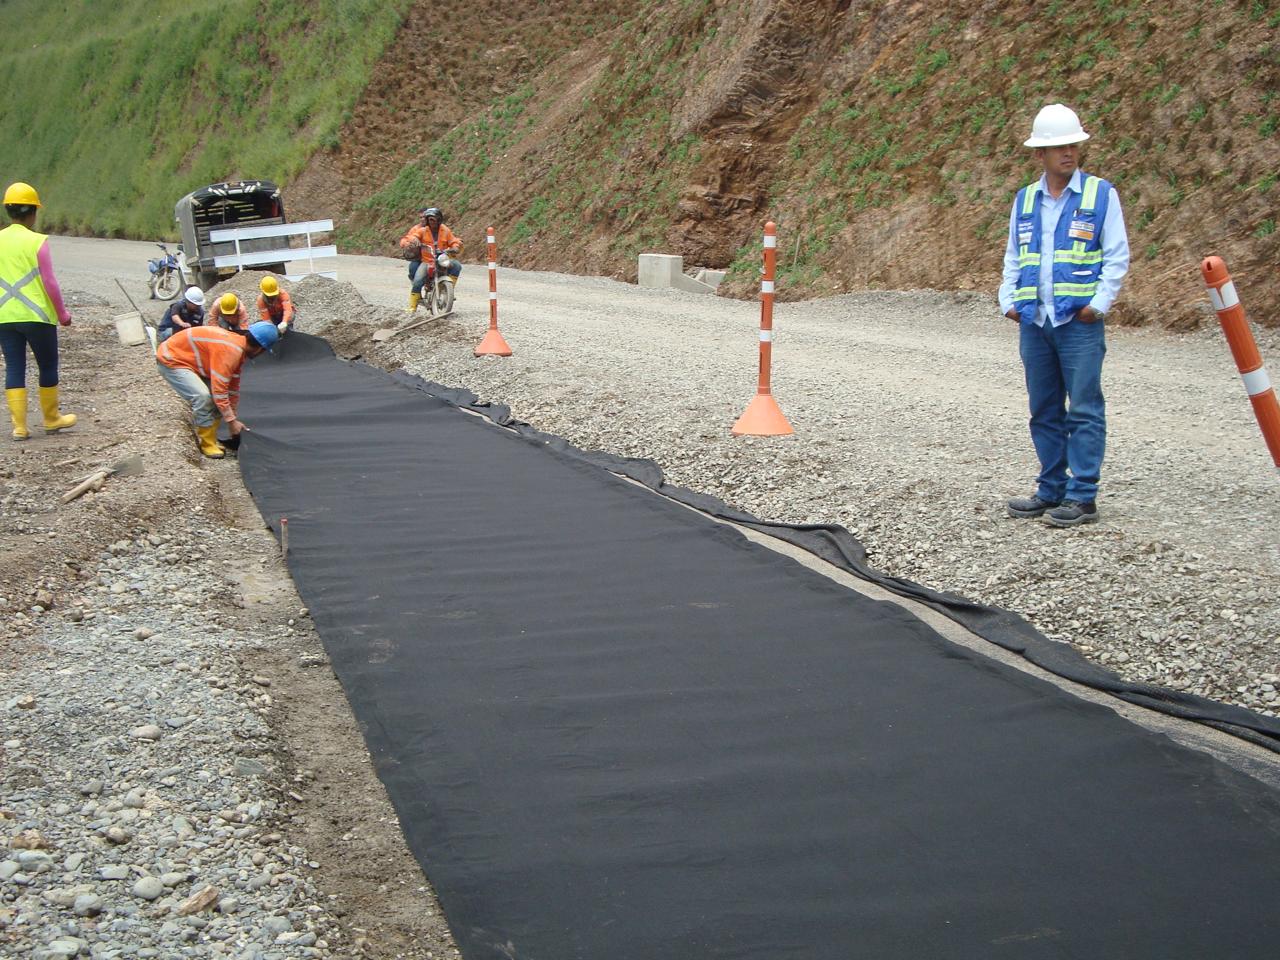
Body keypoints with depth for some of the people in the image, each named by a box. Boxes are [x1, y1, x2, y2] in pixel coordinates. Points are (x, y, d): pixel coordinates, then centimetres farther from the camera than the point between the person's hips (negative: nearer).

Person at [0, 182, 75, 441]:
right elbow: (49, 282, -11)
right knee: (48, 366, 12)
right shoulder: (37, 241, -10)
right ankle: (52, 419, 23)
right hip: (37, 316, -4)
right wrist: (63, 314, 1)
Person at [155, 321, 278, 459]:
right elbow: (219, 390, -28)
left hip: (186, 358, 10)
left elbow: (233, 386, 11)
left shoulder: (239, 347, 1)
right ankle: (207, 445, -9)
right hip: (170, 360, -10)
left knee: (214, 397, 5)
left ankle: (210, 440, 13)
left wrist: (232, 417, 15)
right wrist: (231, 421, -20)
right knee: (203, 397, -23)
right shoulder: (229, 351, -29)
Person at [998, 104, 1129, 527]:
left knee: (1084, 409, -4)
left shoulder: (1101, 194, 1)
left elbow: (1117, 256, -1)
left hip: (1080, 322, -4)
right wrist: (1008, 301, 7)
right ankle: (1050, 490, 19)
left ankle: (1082, 497, -1)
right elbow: (1013, 258, 19)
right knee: (1044, 411, 10)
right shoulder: (1024, 200, 13)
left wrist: (1099, 304, -10)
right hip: (1033, 322, 5)